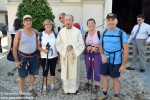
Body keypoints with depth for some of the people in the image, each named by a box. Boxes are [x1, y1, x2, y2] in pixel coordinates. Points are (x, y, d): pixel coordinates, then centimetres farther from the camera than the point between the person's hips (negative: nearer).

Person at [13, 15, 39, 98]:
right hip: (22, 57, -4)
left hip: (33, 56, 4)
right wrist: (16, 61, -10)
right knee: (22, 76, 6)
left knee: (32, 74, 15)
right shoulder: (19, 33, -12)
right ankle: (21, 92, 24)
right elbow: (14, 48, -9)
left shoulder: (35, 31, -1)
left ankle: (31, 89, 36)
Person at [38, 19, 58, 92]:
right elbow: (38, 46, -3)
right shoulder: (41, 34, -5)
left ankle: (52, 84, 28)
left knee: (53, 70, 13)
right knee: (45, 71, 7)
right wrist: (43, 50, -21)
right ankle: (44, 85, 23)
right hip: (44, 57, -2)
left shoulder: (54, 34, 3)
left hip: (54, 56, 2)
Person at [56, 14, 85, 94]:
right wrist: (66, 47, -16)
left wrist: (72, 46, -19)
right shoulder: (61, 31, 2)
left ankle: (74, 88, 18)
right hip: (64, 55, 1)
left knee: (74, 71, 5)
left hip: (74, 54, -1)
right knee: (65, 71, 6)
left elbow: (81, 44, -5)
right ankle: (66, 88, 18)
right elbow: (58, 43, -1)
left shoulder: (77, 31, -3)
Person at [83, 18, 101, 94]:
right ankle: (88, 82, 34)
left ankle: (97, 85, 18)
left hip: (97, 54, -4)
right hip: (87, 54, 4)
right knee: (88, 69, 15)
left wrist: (96, 48, -22)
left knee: (96, 70, 3)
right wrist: (87, 47, -10)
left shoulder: (99, 33, -8)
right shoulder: (86, 34, 4)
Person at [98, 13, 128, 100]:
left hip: (116, 62, -4)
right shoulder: (104, 33, 3)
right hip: (105, 61, 4)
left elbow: (126, 49, -12)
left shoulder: (122, 33, -11)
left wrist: (123, 65, -14)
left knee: (115, 79, 9)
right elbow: (101, 46, 13)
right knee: (105, 77, 16)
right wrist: (102, 55, -7)